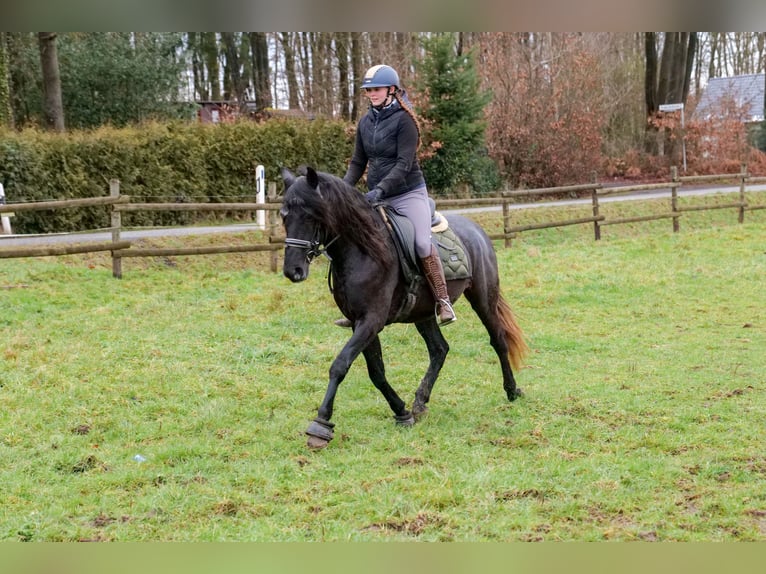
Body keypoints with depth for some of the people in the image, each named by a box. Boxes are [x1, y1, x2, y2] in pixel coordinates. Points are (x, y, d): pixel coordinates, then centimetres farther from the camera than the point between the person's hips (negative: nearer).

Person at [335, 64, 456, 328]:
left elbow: (404, 164, -19)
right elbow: (358, 163, 12)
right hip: (376, 197, 6)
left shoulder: (404, 120, -12)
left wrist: (380, 190, -30)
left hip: (409, 193, -6)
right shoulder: (365, 122, 7)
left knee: (423, 244, -22)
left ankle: (443, 302, -12)